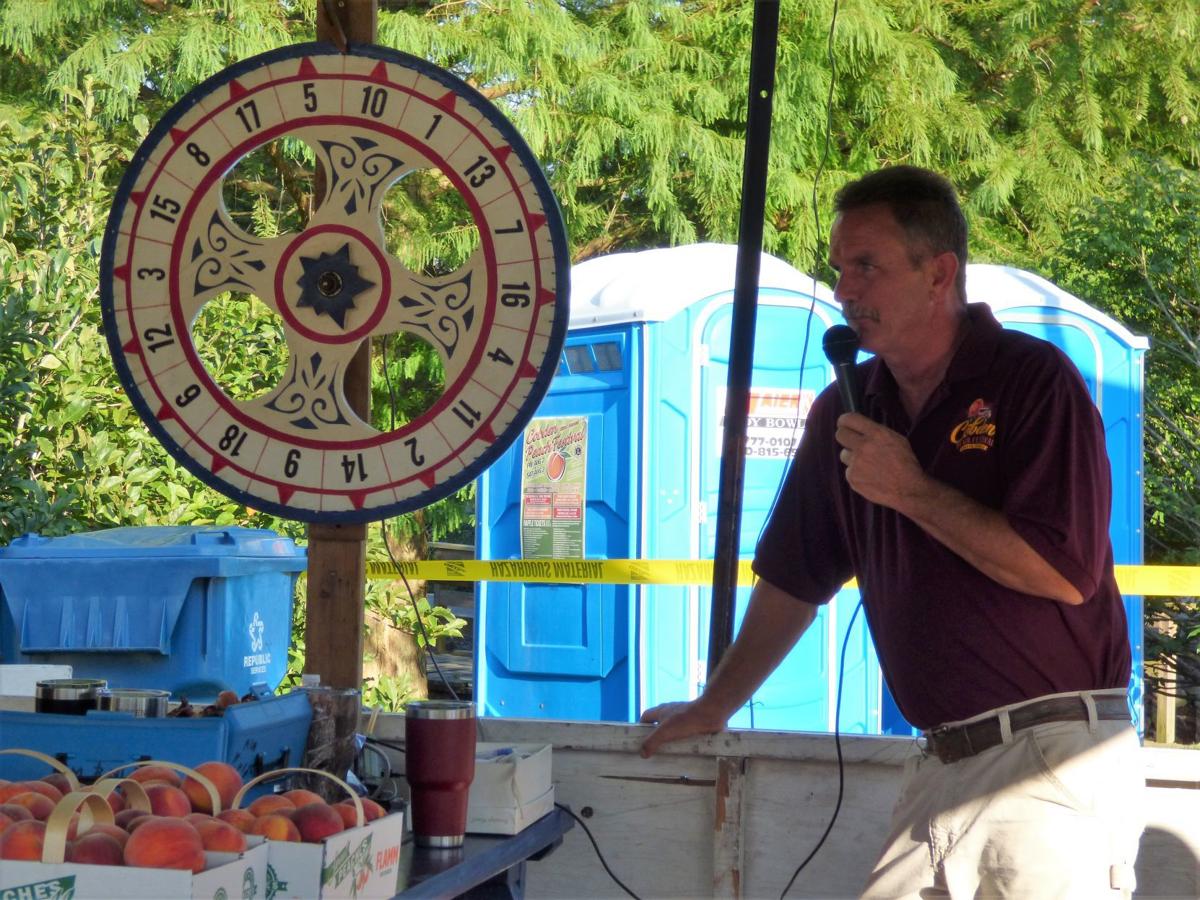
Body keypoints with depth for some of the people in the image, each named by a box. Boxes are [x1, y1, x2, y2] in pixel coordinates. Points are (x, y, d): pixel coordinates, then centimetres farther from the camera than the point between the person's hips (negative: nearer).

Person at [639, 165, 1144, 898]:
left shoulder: (1034, 381, -8)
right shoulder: (847, 410, 11)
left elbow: (1067, 574, -17)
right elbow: (795, 578, 20)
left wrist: (913, 491, -14)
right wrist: (715, 706, 21)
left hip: (1056, 758, -6)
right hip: (945, 762, 6)